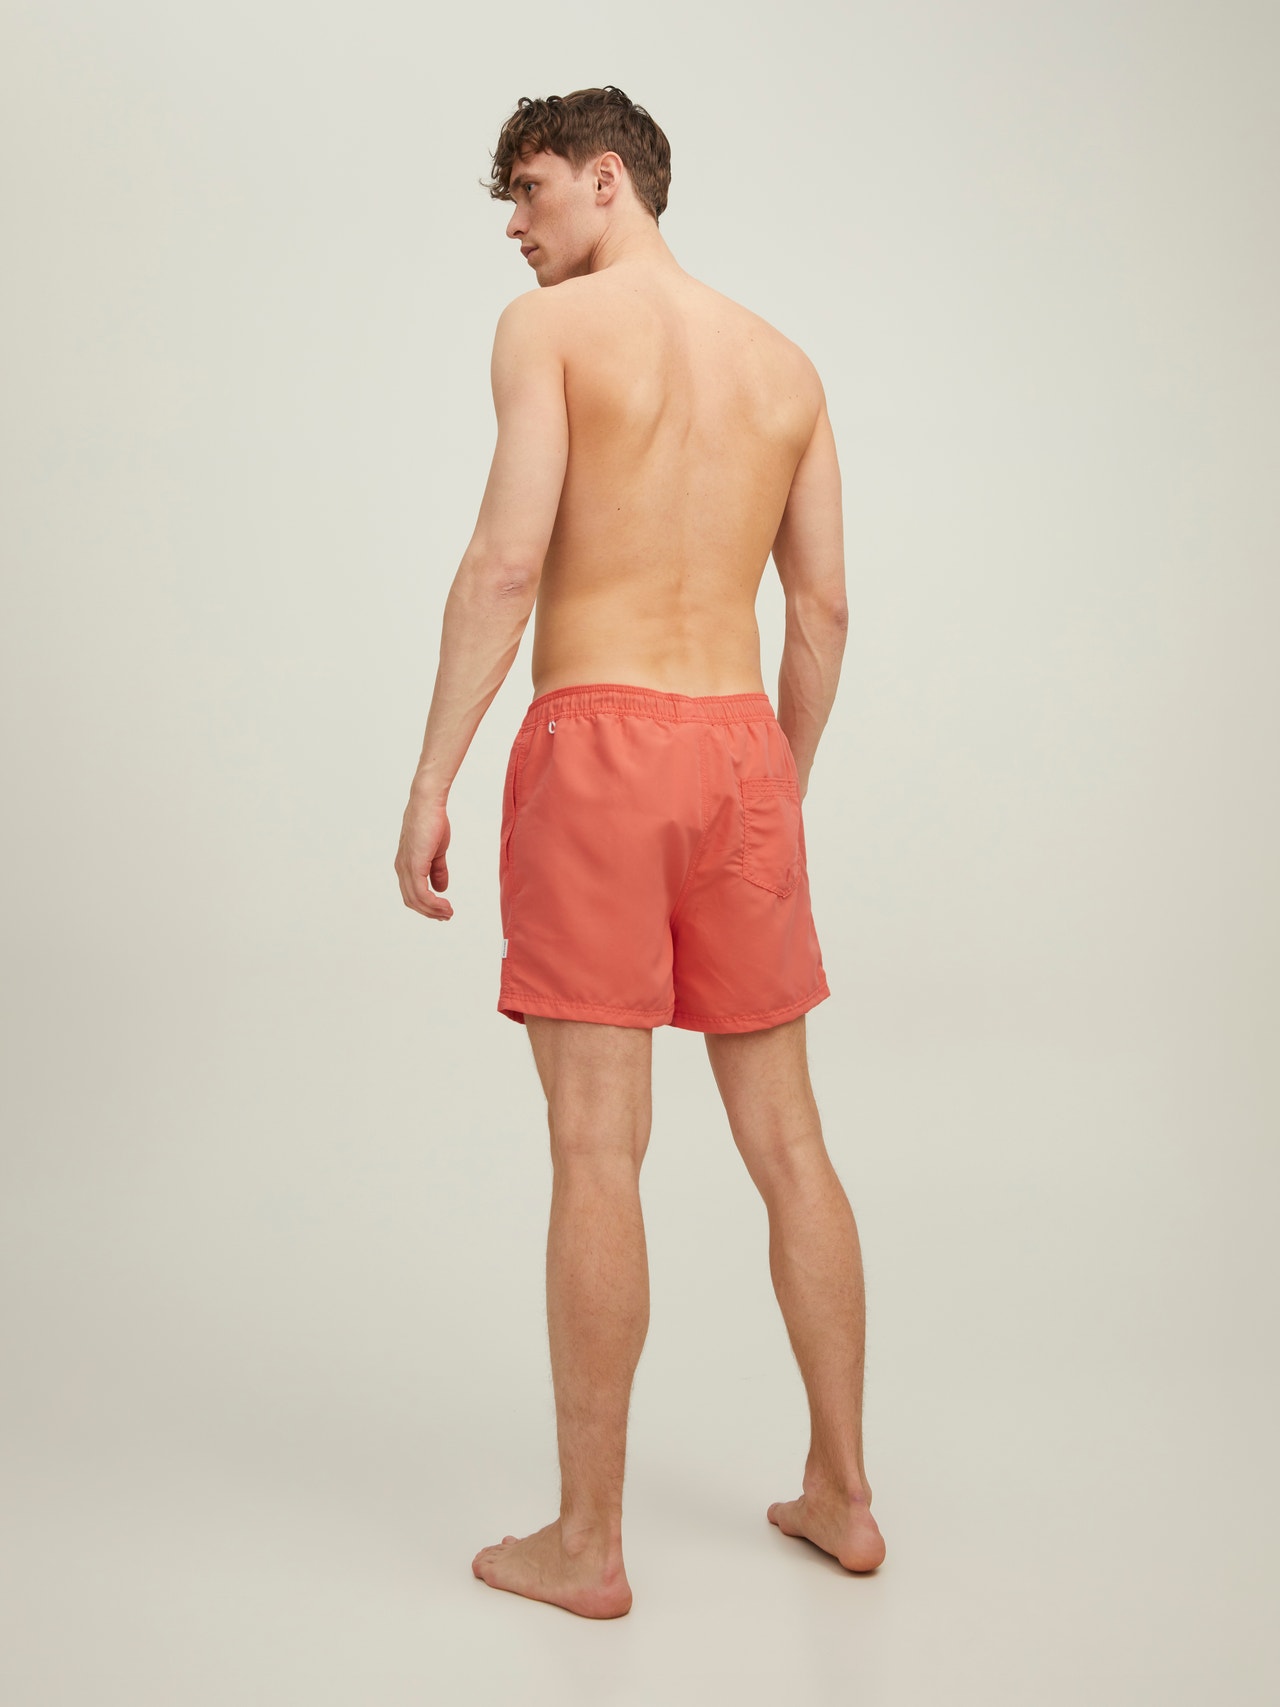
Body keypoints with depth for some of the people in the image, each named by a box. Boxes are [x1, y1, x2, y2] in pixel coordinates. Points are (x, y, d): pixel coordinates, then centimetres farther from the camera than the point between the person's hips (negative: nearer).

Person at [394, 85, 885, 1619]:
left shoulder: (550, 327, 0)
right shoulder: (785, 362, 16)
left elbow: (506, 561, -12)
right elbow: (824, 610, 14)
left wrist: (431, 778, -9)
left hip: (597, 742, -5)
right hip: (739, 744, 6)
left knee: (598, 1148, -2)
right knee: (785, 1135, 12)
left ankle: (587, 1545, 8)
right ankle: (842, 1495, 23)